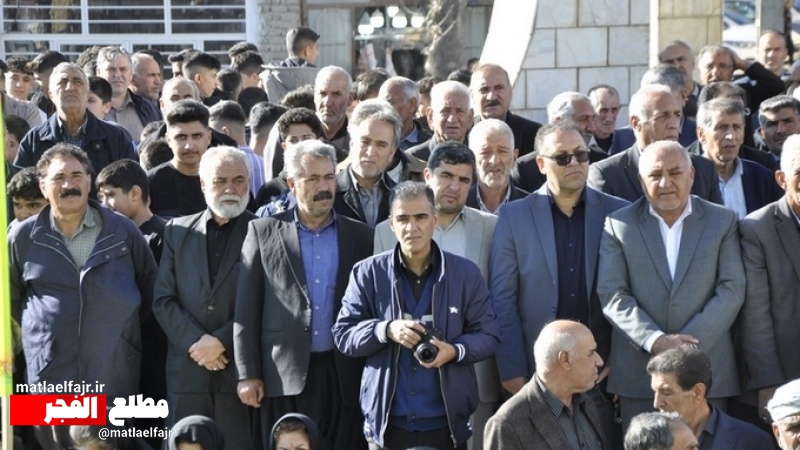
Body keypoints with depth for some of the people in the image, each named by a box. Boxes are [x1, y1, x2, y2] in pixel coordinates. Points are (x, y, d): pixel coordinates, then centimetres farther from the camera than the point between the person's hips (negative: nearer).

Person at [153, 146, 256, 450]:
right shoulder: (178, 231, 12)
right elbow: (163, 299, 6)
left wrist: (223, 342, -13)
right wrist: (195, 342, -8)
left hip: (240, 369, -3)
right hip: (186, 370, 3)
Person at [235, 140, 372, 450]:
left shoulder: (360, 236, 8)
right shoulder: (264, 233, 5)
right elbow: (247, 310, 3)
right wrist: (248, 374, -2)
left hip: (346, 374, 1)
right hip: (284, 375, -1)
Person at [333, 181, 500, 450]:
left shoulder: (466, 273, 2)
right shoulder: (367, 273, 1)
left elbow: (488, 336, 3)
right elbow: (343, 335, 0)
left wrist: (455, 351, -18)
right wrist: (386, 330, -18)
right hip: (387, 423, 0)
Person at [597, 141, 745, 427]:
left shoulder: (723, 221, 7)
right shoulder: (618, 224, 5)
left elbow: (732, 289, 0)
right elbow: (611, 294, -2)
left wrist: (691, 341, -12)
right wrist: (655, 340, -15)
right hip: (638, 369, 0)